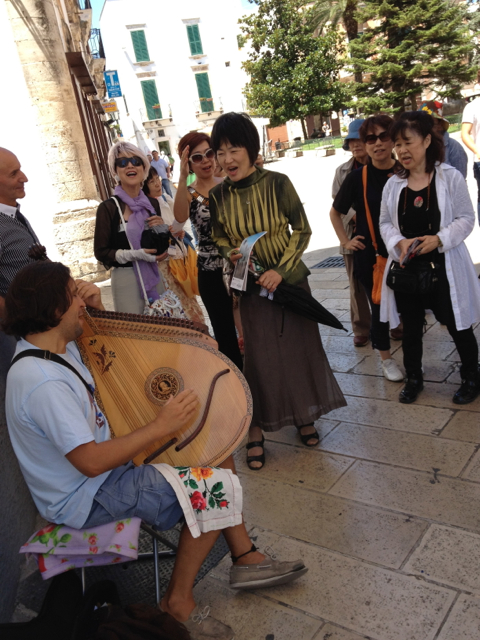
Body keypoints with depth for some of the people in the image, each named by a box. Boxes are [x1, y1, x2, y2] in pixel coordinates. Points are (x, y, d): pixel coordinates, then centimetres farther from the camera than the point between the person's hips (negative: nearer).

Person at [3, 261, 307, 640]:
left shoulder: (52, 346, -1)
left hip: (106, 463, 10)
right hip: (88, 498, -10)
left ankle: (246, 558, 18)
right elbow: (91, 462, -32)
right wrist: (160, 426, -25)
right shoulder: (42, 383, -32)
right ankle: (178, 603, 4)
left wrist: (97, 309, -3)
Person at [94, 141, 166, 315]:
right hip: (127, 279, -5)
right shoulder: (108, 207, -10)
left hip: (155, 276, 5)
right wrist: (136, 255, -19)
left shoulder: (152, 203, 5)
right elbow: (101, 252, -9)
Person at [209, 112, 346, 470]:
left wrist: (280, 270, -17)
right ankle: (256, 430, 19)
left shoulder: (277, 184, -12)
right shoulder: (218, 196, -5)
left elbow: (302, 230, -7)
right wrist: (230, 254, -14)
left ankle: (305, 416, 31)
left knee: (300, 346, 9)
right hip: (251, 285, 1)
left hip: (289, 279, 0)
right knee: (259, 356, 3)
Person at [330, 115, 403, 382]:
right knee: (379, 307, 8)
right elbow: (335, 212, 8)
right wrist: (345, 241, 1)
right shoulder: (357, 178, -6)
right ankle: (387, 360, 27)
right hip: (370, 255, -1)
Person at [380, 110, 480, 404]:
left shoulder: (450, 176, -8)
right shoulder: (393, 185, 2)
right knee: (411, 325, 14)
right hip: (407, 266, 3)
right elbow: (385, 223, 6)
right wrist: (399, 242, -14)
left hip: (444, 264, -3)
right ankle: (414, 377, 33)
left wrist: (439, 239, -20)